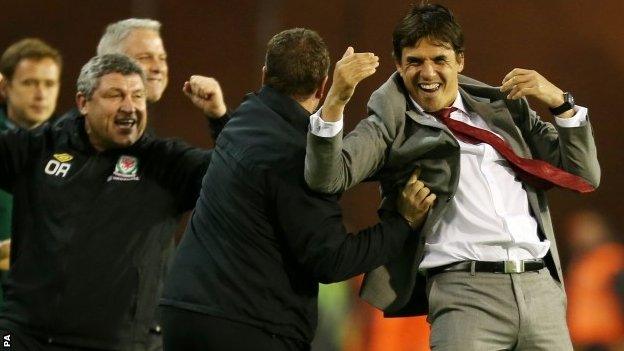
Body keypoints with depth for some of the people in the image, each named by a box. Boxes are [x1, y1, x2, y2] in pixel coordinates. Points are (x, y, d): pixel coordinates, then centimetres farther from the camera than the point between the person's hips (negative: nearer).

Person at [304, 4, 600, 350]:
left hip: (540, 288, 3)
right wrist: (335, 101, -21)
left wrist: (561, 103, 3)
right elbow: (328, 178, -7)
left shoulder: (506, 108, 18)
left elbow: (585, 177, 16)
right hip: (465, 293, -3)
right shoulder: (390, 127, 9)